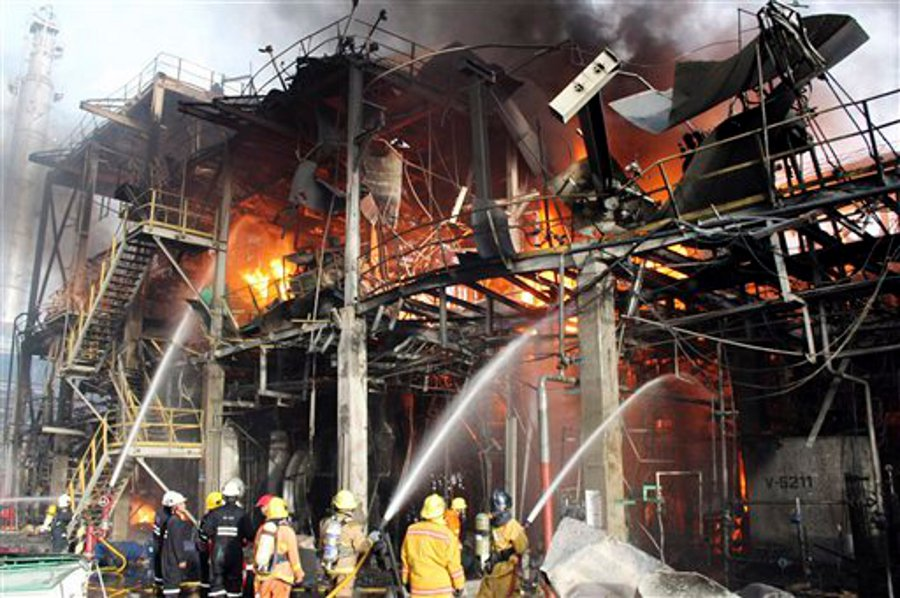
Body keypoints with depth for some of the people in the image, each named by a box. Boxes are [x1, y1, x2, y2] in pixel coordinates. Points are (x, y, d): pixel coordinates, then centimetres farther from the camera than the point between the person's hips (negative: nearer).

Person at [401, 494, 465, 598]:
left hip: (418, 586, 3)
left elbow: (405, 558, 8)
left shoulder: (411, 530, -1)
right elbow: (453, 563, -8)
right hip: (441, 587, -3)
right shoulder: (447, 535, -12)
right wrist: (459, 585, 4)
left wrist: (405, 580, 20)